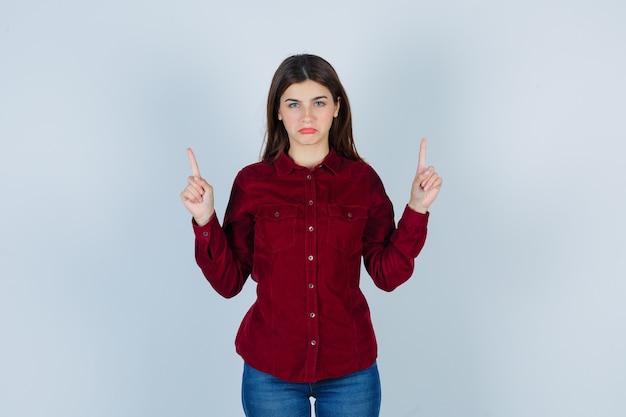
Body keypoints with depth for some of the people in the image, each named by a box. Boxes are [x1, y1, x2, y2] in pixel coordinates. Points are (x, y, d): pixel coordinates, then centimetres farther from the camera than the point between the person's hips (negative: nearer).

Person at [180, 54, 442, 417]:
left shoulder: (363, 179, -2)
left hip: (350, 369, 1)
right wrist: (205, 221, -16)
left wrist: (417, 210, -12)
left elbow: (388, 274, -4)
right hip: (271, 371, 0)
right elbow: (229, 282, -4)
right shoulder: (252, 182, -4)